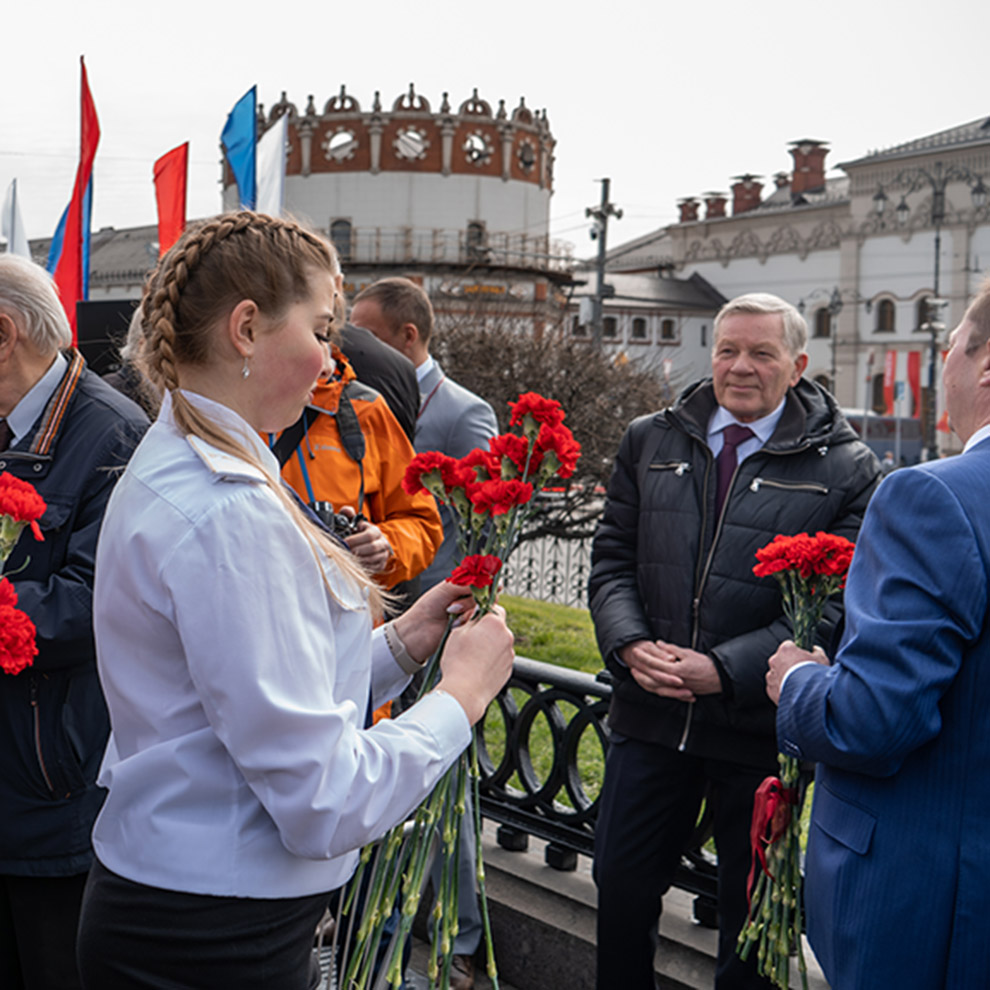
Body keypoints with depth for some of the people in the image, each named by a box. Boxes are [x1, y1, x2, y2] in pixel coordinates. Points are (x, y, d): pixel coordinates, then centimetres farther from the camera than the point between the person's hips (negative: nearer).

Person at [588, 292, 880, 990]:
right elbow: (613, 559, 8)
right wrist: (630, 645, -11)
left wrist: (724, 669, -19)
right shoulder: (650, 441, 7)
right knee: (621, 890, 13)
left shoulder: (847, 468, -5)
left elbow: (837, 606, -10)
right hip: (650, 715, 3)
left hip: (760, 725, -3)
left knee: (751, 917, 13)